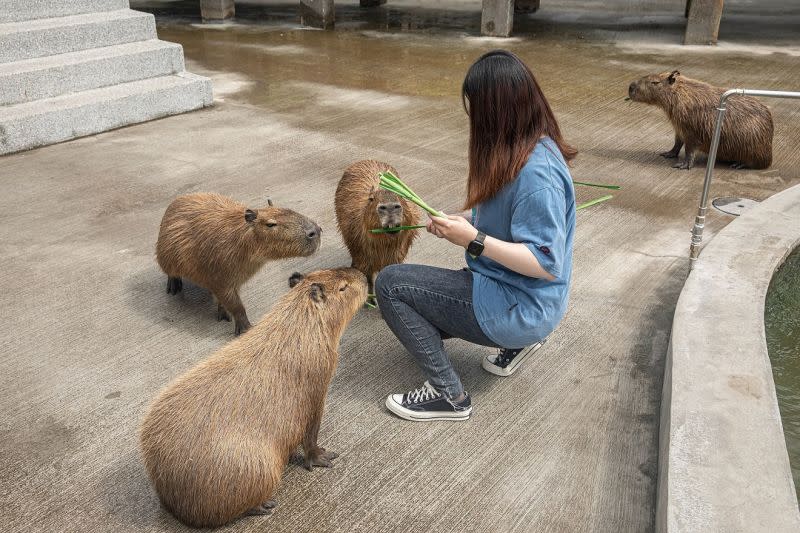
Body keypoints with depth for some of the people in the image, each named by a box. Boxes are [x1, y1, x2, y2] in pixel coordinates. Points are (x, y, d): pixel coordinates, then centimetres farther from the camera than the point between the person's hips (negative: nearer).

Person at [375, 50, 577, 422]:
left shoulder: (536, 172, -28)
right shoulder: (522, 151, 2)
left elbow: (547, 264, -28)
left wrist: (474, 241, -28)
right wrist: (463, 220, 2)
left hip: (520, 307, -10)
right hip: (503, 287, 10)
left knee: (390, 284, -13)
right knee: (413, 302, 26)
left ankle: (449, 395, -3)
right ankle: (515, 341, 22)